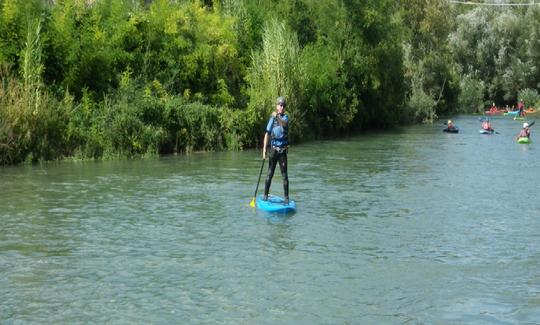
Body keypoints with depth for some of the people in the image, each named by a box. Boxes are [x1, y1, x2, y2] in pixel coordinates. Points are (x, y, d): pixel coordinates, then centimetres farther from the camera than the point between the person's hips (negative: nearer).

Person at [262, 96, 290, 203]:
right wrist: (264, 149, -7)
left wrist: (277, 117, -41)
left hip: (283, 150, 0)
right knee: (270, 174, 3)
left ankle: (286, 198, 2)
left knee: (284, 175, -1)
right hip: (273, 149, 0)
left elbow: (284, 124, -22)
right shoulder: (272, 119, 2)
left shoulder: (285, 117, 3)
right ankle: (265, 195, 12)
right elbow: (267, 134, 0)